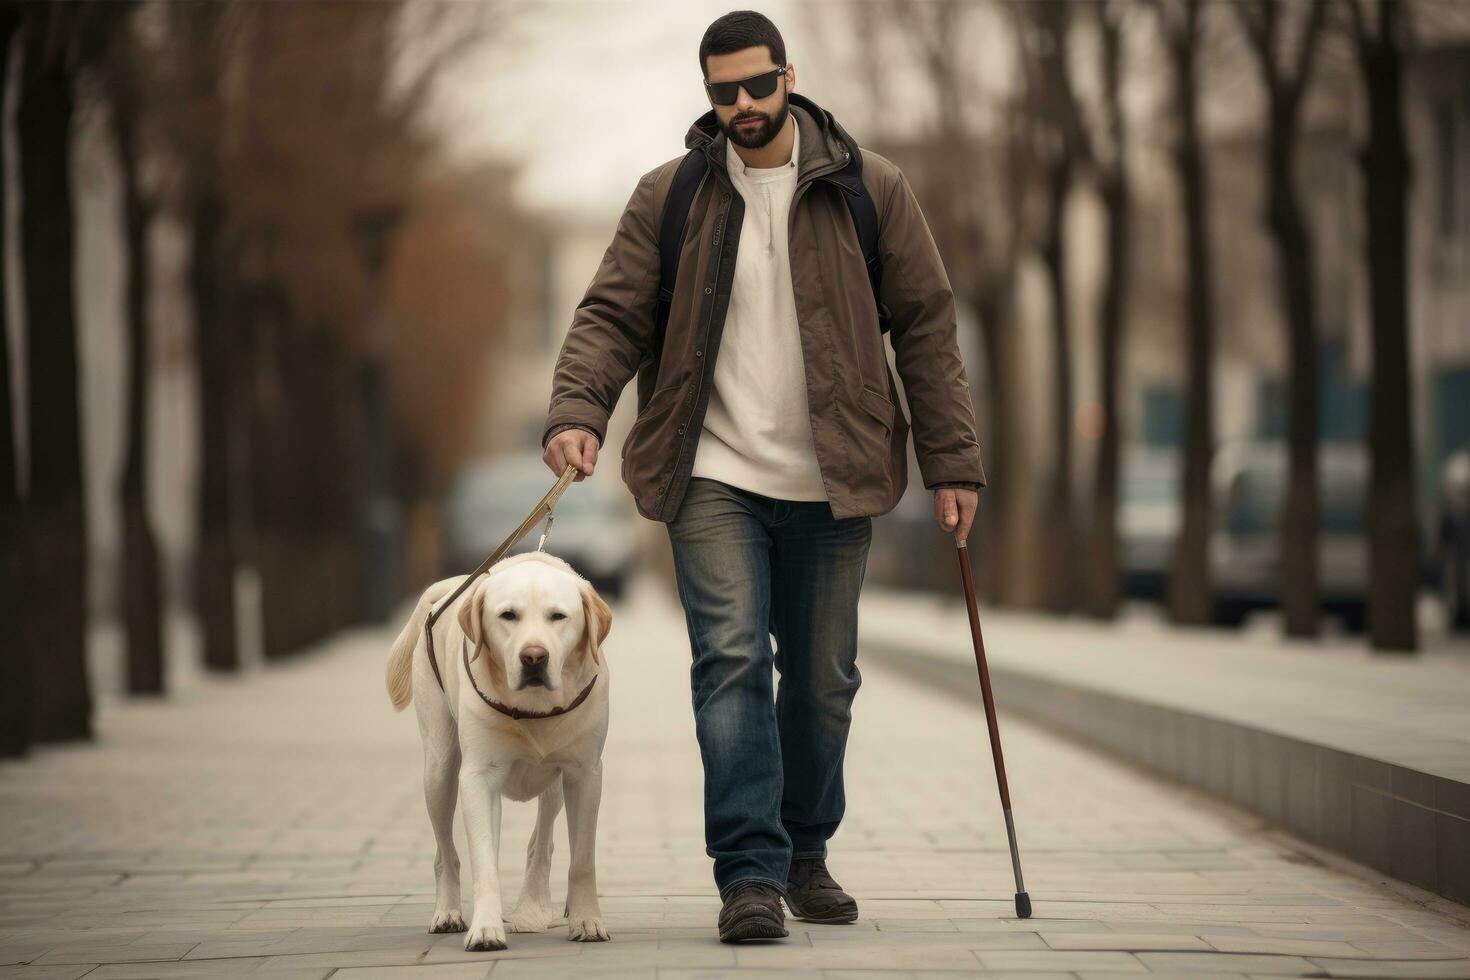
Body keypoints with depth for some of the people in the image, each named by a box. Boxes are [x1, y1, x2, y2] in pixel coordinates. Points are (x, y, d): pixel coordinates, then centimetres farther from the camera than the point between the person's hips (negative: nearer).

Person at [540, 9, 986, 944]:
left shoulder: (871, 189, 2)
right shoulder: (668, 197, 1)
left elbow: (926, 325, 4)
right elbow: (612, 315, 0)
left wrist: (952, 463, -1)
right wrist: (577, 409, -19)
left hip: (830, 483, 1)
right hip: (714, 479, -1)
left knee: (824, 679, 8)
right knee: (732, 661, -14)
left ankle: (804, 854, 27)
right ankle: (750, 873, -13)